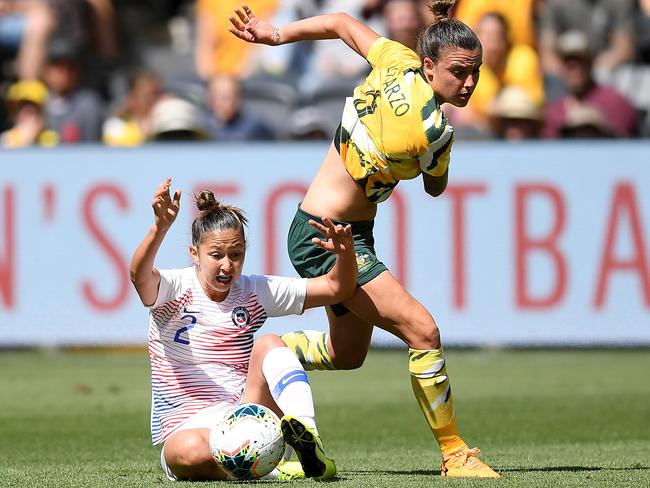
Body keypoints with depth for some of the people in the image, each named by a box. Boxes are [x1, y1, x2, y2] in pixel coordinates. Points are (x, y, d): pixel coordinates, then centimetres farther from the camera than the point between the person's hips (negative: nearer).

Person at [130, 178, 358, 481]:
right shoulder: (175, 289, -4)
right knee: (188, 453, -42)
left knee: (269, 345, -22)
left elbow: (336, 288, 11)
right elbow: (140, 275, -29)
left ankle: (307, 439, -39)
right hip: (187, 427, -4)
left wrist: (345, 252, -11)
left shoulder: (254, 292, 9)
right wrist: (161, 226, -48)